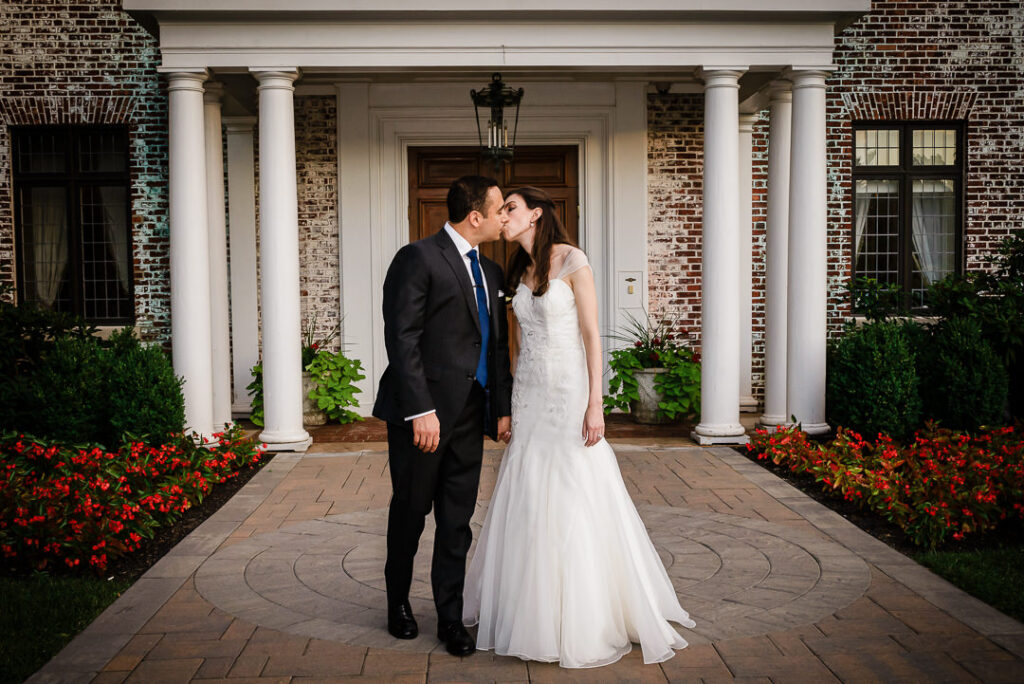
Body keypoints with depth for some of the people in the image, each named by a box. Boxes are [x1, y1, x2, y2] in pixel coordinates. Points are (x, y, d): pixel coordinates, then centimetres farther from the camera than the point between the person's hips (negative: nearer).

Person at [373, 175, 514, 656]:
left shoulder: (490, 272, 15)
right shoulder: (418, 258, -9)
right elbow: (402, 338, -16)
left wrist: (502, 407, 8)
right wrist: (420, 410, -22)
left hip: (469, 415, 6)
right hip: (422, 412, -6)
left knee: (457, 521, 9)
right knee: (410, 512, 10)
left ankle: (450, 618, 20)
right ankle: (398, 603, 31)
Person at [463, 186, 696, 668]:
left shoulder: (572, 261, -7)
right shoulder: (518, 273, 12)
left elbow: (591, 334, -10)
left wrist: (595, 404, -15)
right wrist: (509, 405, 14)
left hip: (569, 395, -6)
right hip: (529, 397, 6)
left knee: (577, 503, -2)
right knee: (528, 504, 7)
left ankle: (588, 620, 13)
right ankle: (534, 612, 20)